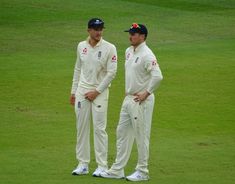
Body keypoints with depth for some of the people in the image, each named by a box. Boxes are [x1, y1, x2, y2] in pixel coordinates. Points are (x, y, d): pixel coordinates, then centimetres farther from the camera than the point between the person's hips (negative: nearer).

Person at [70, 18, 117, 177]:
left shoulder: (109, 48, -8)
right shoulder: (81, 46, 7)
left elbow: (111, 73, -10)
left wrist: (97, 91, -12)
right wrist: (73, 91, 14)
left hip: (100, 92, -5)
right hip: (82, 91, 5)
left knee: (99, 128, -6)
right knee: (81, 127, 6)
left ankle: (102, 165, -1)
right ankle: (83, 164, 13)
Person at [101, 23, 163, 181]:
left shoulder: (147, 55, -18)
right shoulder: (129, 52, 11)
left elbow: (157, 76, -28)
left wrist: (146, 93, -22)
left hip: (141, 101, -10)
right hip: (129, 98, 10)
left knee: (141, 136, -2)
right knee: (122, 133, 12)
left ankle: (142, 172, 6)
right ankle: (117, 170, 18)